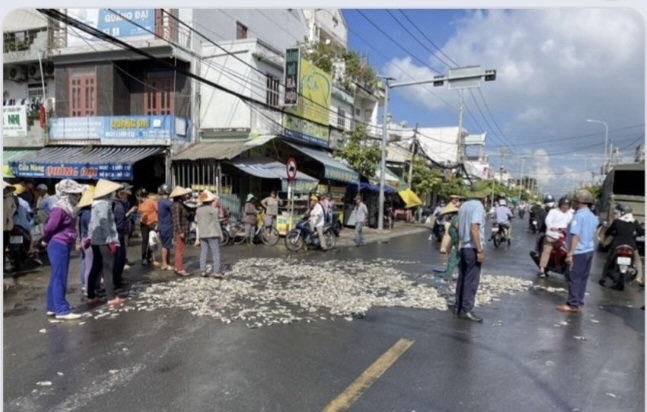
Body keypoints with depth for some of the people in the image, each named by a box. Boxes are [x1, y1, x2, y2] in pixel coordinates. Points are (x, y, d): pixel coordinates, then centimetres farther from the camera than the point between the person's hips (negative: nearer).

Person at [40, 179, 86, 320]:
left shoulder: (69, 208, 12)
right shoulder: (60, 209, -18)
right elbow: (50, 227, -15)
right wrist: (45, 240, 1)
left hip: (65, 245, 10)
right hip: (58, 245, -10)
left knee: (57, 277, 15)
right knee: (59, 278, -6)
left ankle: (53, 307, 24)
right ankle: (62, 310, -1)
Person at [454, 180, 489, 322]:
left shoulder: (464, 205, 11)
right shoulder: (478, 206, -14)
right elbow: (474, 230, -22)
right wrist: (480, 250, -21)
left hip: (464, 247, 8)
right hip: (473, 248, -8)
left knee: (462, 278, 14)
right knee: (471, 280, -2)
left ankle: (458, 307, 20)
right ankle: (466, 310, 1)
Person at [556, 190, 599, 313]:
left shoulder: (579, 215, -14)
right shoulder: (592, 216, 12)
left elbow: (576, 235, -19)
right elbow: (592, 235, 18)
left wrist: (570, 253, -20)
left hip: (579, 251, -8)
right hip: (589, 250, 8)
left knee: (574, 278, -2)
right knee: (583, 278, 12)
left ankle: (573, 304, 2)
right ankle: (578, 303, 17)